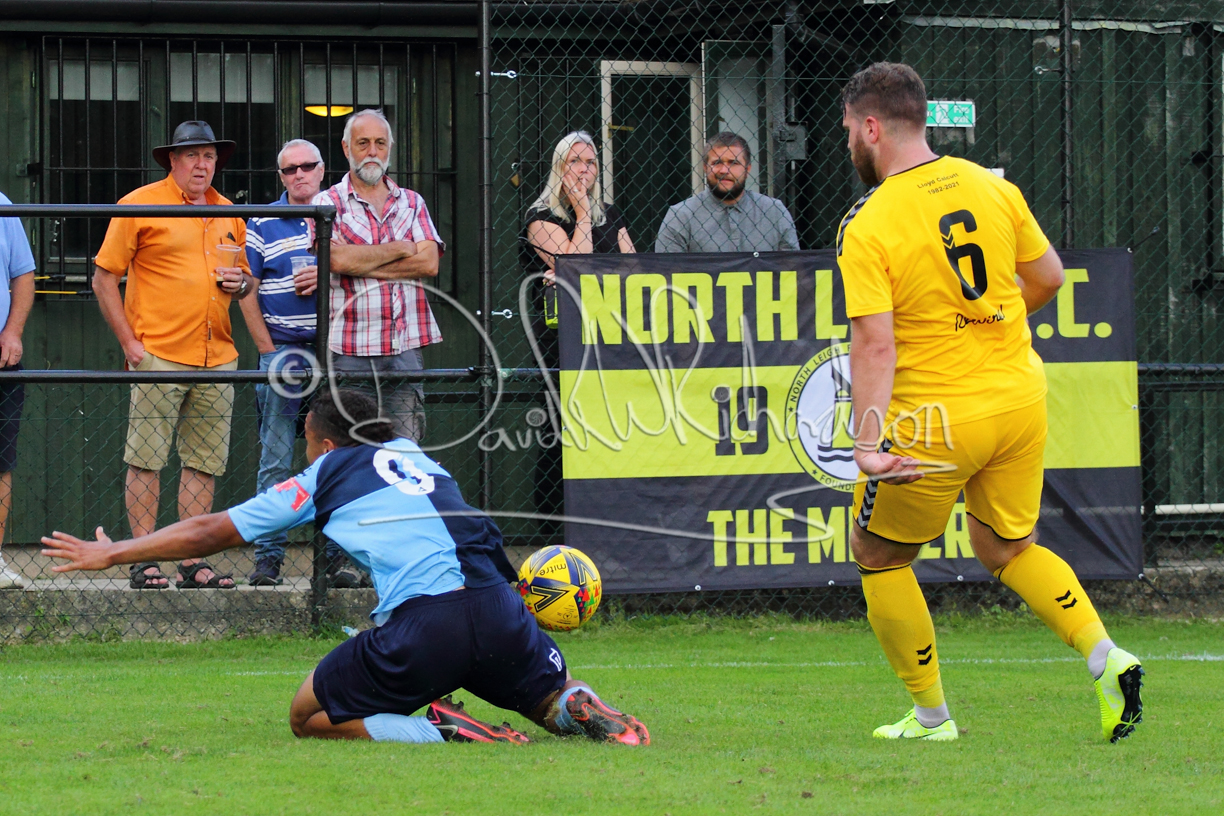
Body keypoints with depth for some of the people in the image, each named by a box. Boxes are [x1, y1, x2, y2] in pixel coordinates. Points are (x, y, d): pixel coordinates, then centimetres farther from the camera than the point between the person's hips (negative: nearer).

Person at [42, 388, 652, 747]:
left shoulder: (322, 479, 14)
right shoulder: (413, 455, 26)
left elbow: (207, 533, 20)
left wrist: (110, 554, 28)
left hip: (422, 627, -4)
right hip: (497, 608, 4)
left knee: (308, 719, 13)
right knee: (555, 702, 27)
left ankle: (436, 731, -11)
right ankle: (585, 713, -10)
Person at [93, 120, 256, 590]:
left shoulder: (229, 215, 15)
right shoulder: (140, 206, -1)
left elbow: (245, 279, 27)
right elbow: (104, 278, -2)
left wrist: (241, 283, 2)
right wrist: (130, 343, -8)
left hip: (217, 356, 5)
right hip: (158, 355, -5)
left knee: (205, 463, 5)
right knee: (145, 461, -5)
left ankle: (192, 563, 9)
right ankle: (143, 563, -1)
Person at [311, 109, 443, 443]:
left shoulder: (412, 203, 16)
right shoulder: (328, 203, 5)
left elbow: (429, 263, 0)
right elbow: (339, 260, -12)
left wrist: (359, 262, -6)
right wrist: (400, 248, -2)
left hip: (406, 350, 3)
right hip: (350, 352, -3)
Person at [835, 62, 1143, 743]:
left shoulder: (866, 229, -15)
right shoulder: (992, 188, 1)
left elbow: (875, 342, -23)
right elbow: (1048, 277, 11)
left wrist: (868, 440, -27)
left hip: (934, 422, -6)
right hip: (1020, 400, 6)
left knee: (878, 554, 16)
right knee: (1008, 547, 23)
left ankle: (932, 716, 19)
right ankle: (1106, 656, 2)